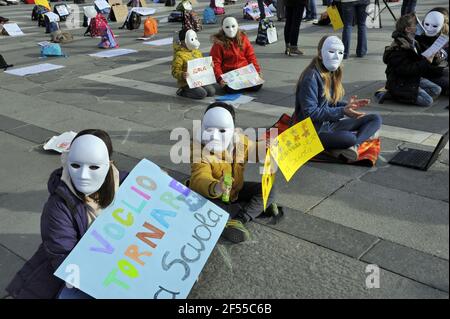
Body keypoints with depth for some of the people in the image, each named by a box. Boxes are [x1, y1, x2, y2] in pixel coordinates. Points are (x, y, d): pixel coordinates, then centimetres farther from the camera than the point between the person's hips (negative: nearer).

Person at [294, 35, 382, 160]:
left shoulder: (332, 73, 10)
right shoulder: (311, 77, -17)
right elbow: (310, 112, -21)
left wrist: (347, 105, -2)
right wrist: (342, 111, -23)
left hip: (330, 124, 10)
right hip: (314, 130, -10)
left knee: (376, 119, 1)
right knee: (349, 138, -39)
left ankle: (353, 145, -21)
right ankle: (364, 135, -7)